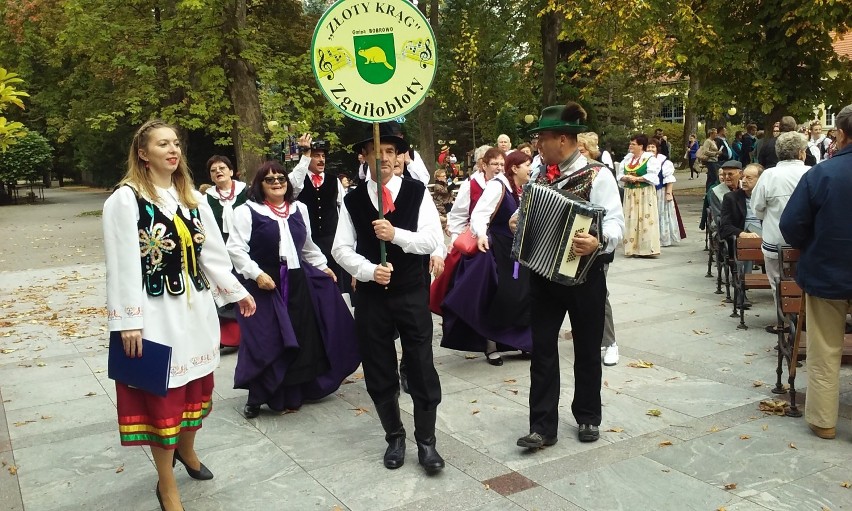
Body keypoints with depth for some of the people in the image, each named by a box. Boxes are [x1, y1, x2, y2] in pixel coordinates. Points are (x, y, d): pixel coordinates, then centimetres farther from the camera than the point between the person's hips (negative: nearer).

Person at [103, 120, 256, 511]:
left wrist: (237, 291, 15)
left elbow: (213, 251, 14)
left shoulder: (191, 197, 9)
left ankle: (186, 450, 44)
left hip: (196, 308, 6)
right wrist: (128, 321, -16)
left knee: (195, 385, 18)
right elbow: (122, 265, -14)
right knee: (162, 394, 4)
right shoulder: (126, 198, -11)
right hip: (157, 313, -6)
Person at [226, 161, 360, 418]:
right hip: (264, 284, -5)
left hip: (297, 282, 5)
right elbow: (236, 248, -11)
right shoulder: (247, 211, -6)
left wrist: (322, 266, 21)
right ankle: (256, 398, 10)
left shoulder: (299, 209, 11)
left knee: (300, 339, 8)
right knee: (265, 342, -3)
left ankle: (293, 393, 22)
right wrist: (256, 273, -19)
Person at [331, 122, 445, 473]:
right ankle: (394, 437, 29)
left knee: (421, 369, 3)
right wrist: (369, 270, -18)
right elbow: (341, 249, -2)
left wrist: (396, 234, -24)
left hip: (412, 294, -2)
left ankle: (426, 442, 18)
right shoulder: (352, 201, 3)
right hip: (371, 297, 2)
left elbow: (434, 239, -11)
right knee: (379, 373, 11)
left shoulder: (417, 193, -2)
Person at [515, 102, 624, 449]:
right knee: (542, 350, 3)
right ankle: (543, 426, 10)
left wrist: (599, 242, -38)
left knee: (587, 349, 11)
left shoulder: (597, 175, -11)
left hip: (584, 275, -5)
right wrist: (518, 223, 3)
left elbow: (616, 223, -20)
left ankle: (588, 417, 30)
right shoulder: (541, 175, 6)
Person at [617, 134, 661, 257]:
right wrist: (626, 178, -11)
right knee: (630, 220, 5)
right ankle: (632, 248, 10)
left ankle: (646, 249, -4)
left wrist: (637, 178, -18)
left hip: (645, 193, -6)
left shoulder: (650, 159, -5)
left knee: (645, 220, -6)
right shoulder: (627, 158, 12)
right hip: (630, 193, 6)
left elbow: (652, 177, -14)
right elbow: (620, 174, 10)